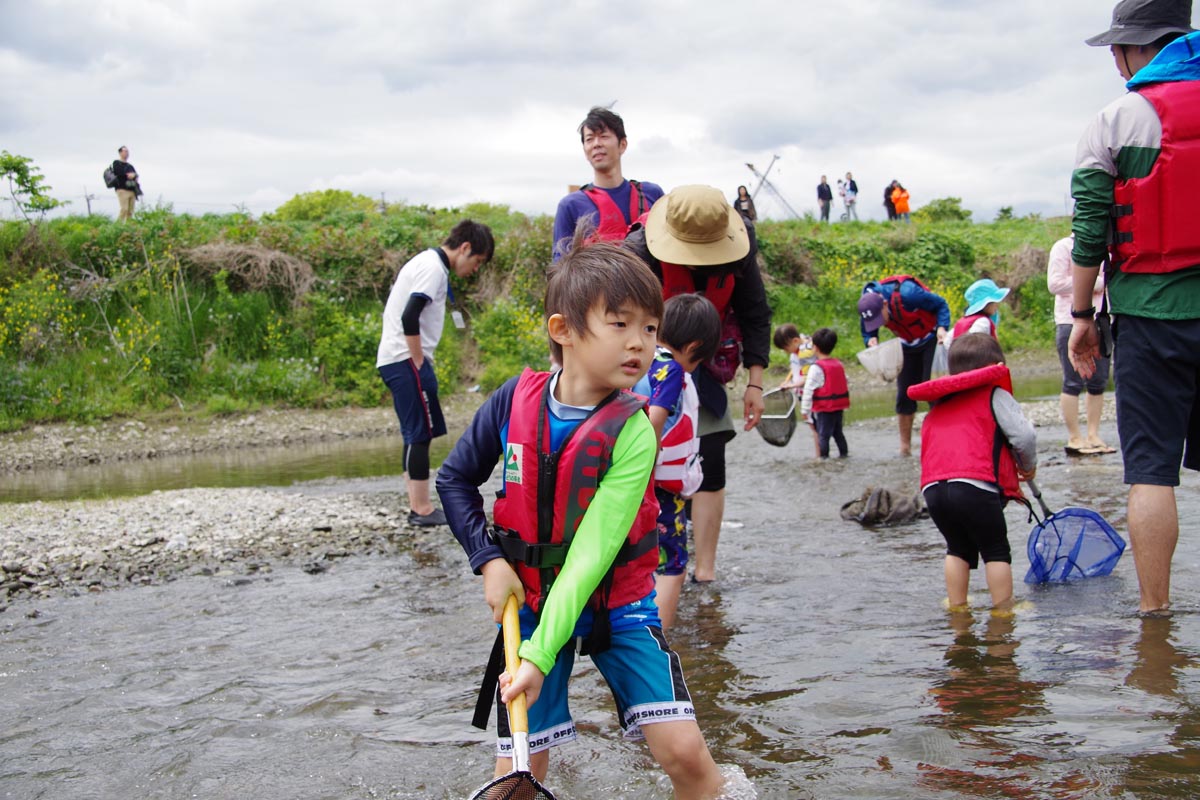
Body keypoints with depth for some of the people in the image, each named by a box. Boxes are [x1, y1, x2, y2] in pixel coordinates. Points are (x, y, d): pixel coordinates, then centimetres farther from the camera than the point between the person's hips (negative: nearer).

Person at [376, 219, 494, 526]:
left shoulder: (426, 261, 19)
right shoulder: (434, 268, -13)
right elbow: (409, 317, -24)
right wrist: (418, 362, -16)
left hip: (395, 360, 10)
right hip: (406, 361, -10)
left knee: (417, 435, 12)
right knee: (420, 434, -7)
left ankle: (418, 507, 15)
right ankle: (422, 509, -5)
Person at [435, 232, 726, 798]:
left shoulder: (632, 432, -20)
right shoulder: (516, 400, -11)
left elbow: (593, 551, -26)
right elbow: (455, 480, 5)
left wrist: (541, 655, -32)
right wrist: (489, 560, -9)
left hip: (616, 604, -2)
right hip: (530, 600, 2)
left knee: (684, 751, -13)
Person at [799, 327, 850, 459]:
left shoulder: (816, 368, -14)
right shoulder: (839, 365, 8)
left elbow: (809, 390, -14)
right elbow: (844, 386, 16)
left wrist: (805, 409, -8)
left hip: (824, 408, -7)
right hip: (839, 408, 7)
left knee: (823, 434, -2)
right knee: (838, 432, 19)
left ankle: (824, 456, -3)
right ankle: (844, 453, 23)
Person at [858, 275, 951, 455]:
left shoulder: (907, 294, -35)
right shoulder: (867, 309, -19)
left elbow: (941, 305, -20)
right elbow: (868, 333, -1)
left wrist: (941, 328, -35)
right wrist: (871, 341, -25)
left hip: (931, 340, -5)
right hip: (907, 345, 5)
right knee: (905, 393, 4)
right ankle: (905, 447, 12)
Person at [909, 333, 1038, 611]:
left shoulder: (937, 406, 29)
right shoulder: (995, 395, 11)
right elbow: (1025, 435, 1)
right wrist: (1028, 466, 23)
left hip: (932, 488, 5)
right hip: (975, 485, -5)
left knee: (958, 549, 23)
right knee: (996, 550, 8)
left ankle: (957, 607, 22)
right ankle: (1003, 609, 8)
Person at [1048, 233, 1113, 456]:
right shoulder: (1064, 246, -2)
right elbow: (1055, 284, -12)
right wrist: (1093, 282, -10)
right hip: (1072, 322, -6)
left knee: (1098, 382, 6)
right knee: (1074, 383, -5)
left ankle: (1093, 435, 13)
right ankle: (1074, 439, 0)